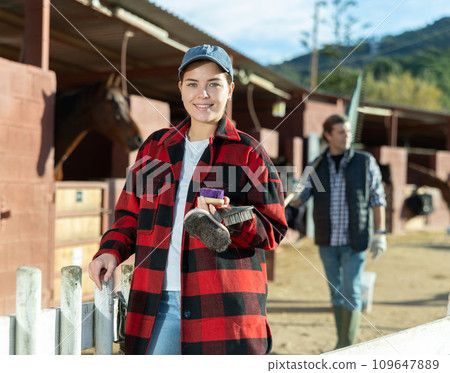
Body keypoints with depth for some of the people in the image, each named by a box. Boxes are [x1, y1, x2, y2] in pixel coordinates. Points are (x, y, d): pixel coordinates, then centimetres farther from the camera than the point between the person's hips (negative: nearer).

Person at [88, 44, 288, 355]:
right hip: (157, 303, 3)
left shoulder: (248, 153, 3)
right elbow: (131, 214, 20)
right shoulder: (155, 147, 15)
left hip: (223, 306, -3)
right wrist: (111, 250, 2)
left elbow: (272, 231, -1)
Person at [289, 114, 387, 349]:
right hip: (327, 240, 3)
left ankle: (347, 347, 2)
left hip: (354, 241, -3)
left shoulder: (365, 162, -4)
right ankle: (343, 343, 25)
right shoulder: (317, 166, 2)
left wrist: (380, 234, -6)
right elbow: (298, 199, -2)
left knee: (351, 293, -6)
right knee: (337, 292, 12)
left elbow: (377, 199, 0)